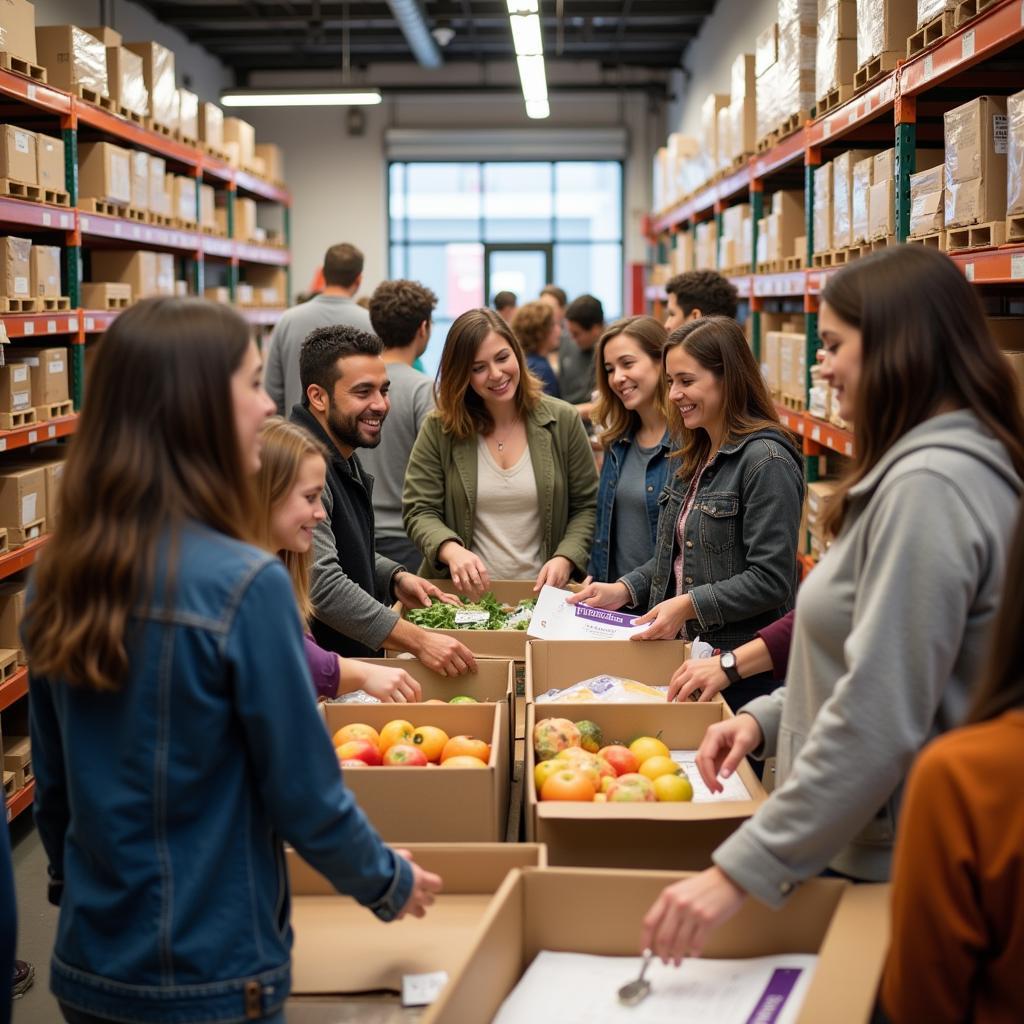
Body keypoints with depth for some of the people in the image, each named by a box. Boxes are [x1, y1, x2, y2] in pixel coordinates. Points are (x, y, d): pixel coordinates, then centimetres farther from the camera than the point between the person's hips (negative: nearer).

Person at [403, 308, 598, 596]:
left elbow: (586, 506, 8)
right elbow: (419, 511, 0)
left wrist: (565, 558, -9)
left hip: (542, 592, 0)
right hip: (464, 593, 0)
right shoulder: (439, 427, 2)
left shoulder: (562, 420, 4)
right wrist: (451, 550, -20)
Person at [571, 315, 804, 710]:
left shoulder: (766, 461, -16)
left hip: (741, 668, -8)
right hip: (682, 653, 8)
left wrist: (690, 605, -23)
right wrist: (625, 589, 5)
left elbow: (773, 580, -20)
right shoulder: (696, 456, 12)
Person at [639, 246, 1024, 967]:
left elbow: (878, 722, -27)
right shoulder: (954, 466, 10)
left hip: (889, 867, -10)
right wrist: (767, 717, 5)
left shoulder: (928, 487, -23)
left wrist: (740, 872, -24)